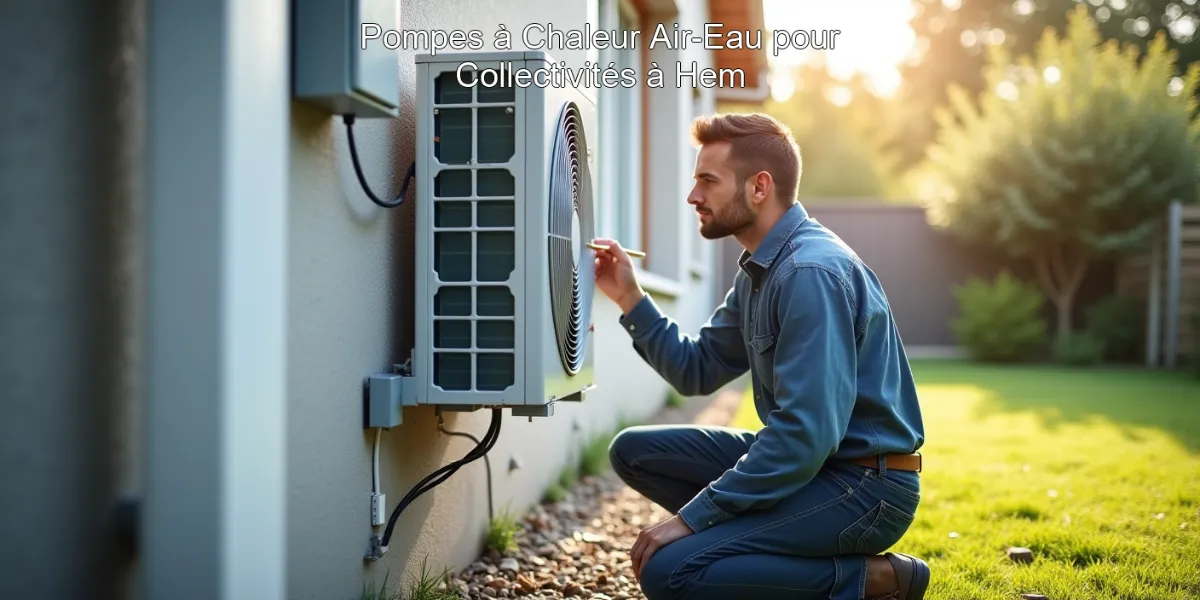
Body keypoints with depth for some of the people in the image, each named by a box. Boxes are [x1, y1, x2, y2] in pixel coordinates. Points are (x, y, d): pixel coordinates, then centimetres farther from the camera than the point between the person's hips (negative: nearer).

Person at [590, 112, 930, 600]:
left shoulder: (812, 272, -21)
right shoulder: (759, 269, 10)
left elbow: (808, 434, -27)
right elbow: (697, 371, 16)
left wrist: (693, 516, -23)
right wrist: (630, 300, 4)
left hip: (864, 485, -10)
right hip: (802, 460, 10)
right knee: (634, 451, 8)